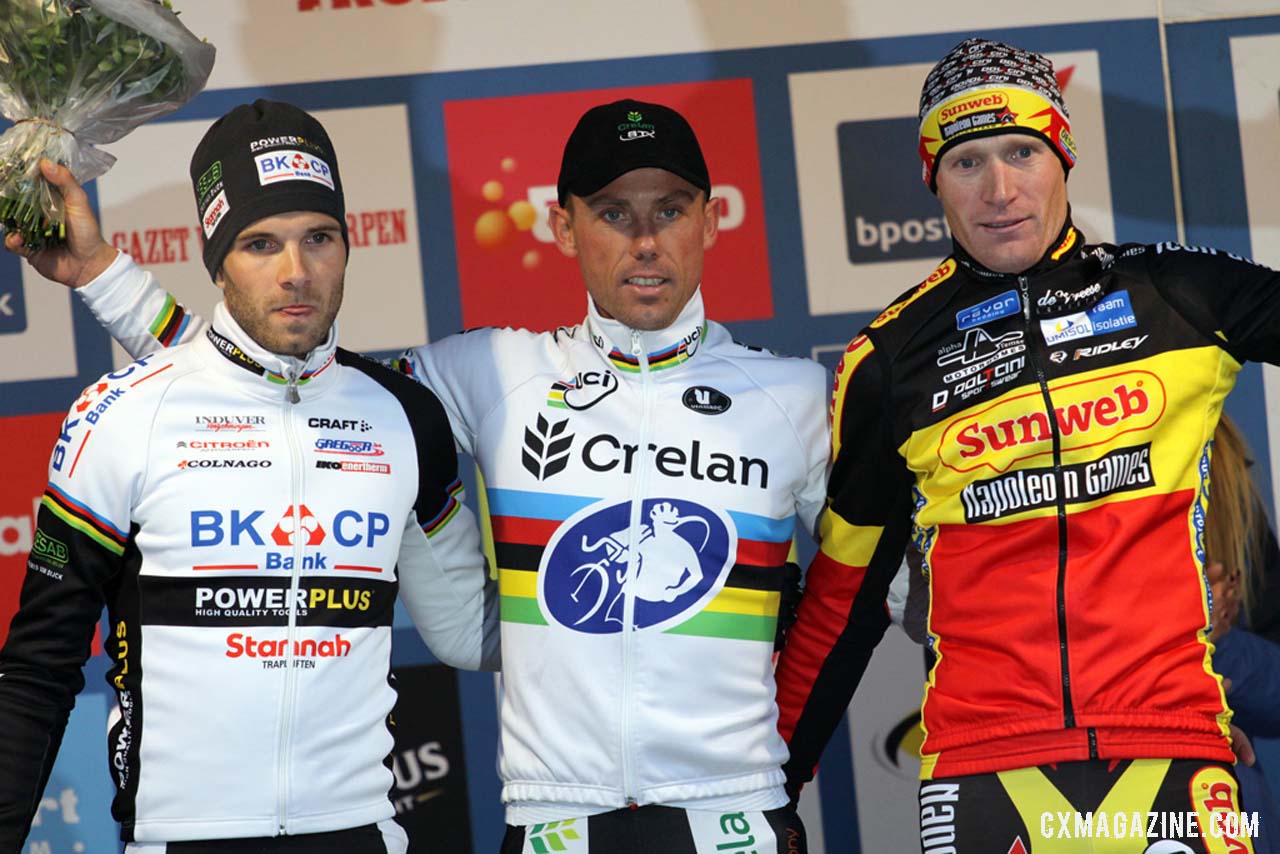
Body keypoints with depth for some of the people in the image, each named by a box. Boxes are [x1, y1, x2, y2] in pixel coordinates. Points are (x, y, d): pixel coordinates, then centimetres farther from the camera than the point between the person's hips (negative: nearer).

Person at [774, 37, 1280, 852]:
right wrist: (779, 780, 14)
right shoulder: (887, 363, 7)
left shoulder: (1177, 293, 5)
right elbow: (843, 596, 13)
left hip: (1171, 750, 0)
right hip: (982, 767, 0)